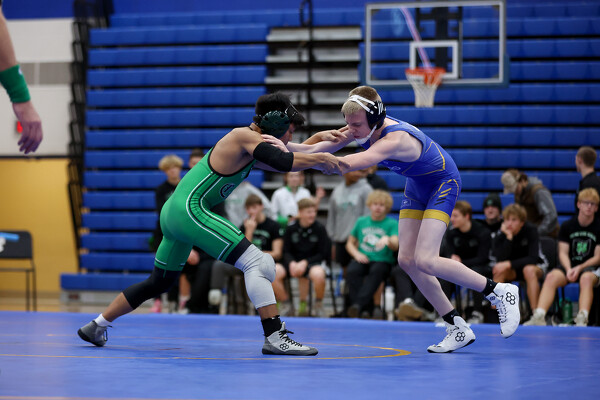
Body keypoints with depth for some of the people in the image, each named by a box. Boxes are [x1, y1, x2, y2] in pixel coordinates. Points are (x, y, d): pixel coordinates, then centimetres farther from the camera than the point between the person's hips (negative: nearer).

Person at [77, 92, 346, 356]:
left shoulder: (248, 141, 17)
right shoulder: (245, 136, -10)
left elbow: (281, 162, 24)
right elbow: (283, 162, -22)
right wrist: (317, 160, -10)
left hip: (174, 213, 11)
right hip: (190, 209, -11)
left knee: (160, 282, 24)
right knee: (257, 262, -16)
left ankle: (95, 327, 32)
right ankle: (274, 337, -22)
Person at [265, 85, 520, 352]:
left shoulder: (395, 140, -39)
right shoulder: (364, 128, -15)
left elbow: (344, 165, -49)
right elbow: (318, 149, -13)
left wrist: (290, 155, -52)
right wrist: (286, 146, -32)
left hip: (442, 183, -9)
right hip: (417, 185, 9)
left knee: (425, 261, -20)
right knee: (406, 259, -2)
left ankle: (500, 293, -3)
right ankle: (457, 328, 6)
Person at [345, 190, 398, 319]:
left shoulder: (392, 224, 7)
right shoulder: (361, 221, 17)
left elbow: (395, 246, -9)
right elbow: (350, 243, 23)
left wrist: (388, 240, -33)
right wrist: (356, 254, 1)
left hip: (383, 261, -3)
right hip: (363, 259, 3)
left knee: (376, 271, -37)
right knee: (352, 271, -31)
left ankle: (358, 304, -49)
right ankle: (363, 309, -40)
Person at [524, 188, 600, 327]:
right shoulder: (567, 226, 8)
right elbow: (563, 253, 4)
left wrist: (580, 268, -17)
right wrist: (569, 269, -17)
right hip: (569, 265, 2)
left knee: (586, 278, -39)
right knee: (551, 277, -30)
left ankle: (582, 320, -54)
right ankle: (539, 317, -44)